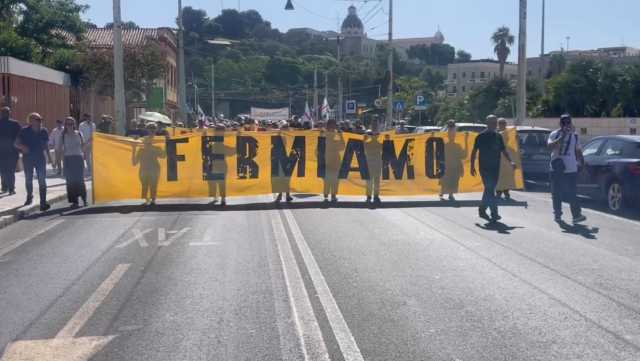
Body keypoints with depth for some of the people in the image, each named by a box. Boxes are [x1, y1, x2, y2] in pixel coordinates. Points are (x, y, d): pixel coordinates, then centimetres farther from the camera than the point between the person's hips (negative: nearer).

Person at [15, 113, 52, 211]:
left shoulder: (44, 131, -2)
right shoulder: (24, 131, -9)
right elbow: (16, 143, -5)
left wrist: (49, 157, 10)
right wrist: (22, 147, -25)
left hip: (40, 158, 0)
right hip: (27, 158, 0)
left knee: (42, 180, -8)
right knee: (28, 179, 14)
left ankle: (43, 202, -8)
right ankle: (29, 196, 41)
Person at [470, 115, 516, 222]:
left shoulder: (498, 137, 12)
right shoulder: (481, 136, -4)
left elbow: (504, 151, 15)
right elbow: (474, 152, -1)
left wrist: (511, 161, 0)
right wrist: (472, 166, -5)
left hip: (495, 168, 5)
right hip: (484, 168, -5)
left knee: (489, 189, 11)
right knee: (490, 190, -10)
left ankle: (482, 210, 24)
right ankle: (494, 213, -10)